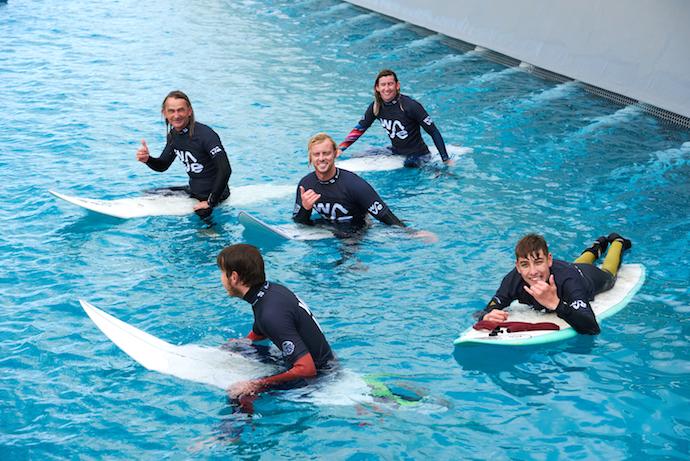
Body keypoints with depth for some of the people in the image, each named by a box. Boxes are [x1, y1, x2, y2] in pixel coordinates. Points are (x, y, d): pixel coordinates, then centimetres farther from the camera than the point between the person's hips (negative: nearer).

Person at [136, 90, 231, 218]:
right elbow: (162, 165, 13)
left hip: (213, 194, -8)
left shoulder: (205, 134, -26)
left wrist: (210, 202, -26)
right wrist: (147, 159, -11)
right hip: (193, 191, 8)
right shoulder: (173, 135, 1)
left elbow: (225, 170, -32)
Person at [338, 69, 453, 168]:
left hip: (419, 156, -5)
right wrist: (340, 148, -3)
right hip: (396, 152, 5)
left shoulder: (410, 106, -24)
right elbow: (360, 128, 7)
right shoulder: (376, 107, -7)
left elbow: (434, 132, -20)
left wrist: (446, 160, -20)